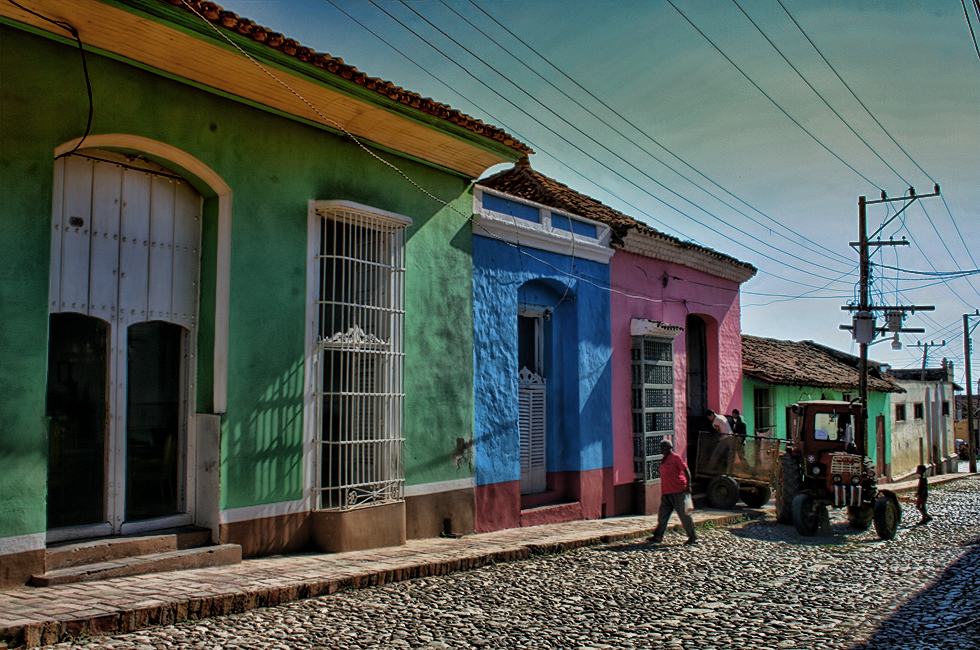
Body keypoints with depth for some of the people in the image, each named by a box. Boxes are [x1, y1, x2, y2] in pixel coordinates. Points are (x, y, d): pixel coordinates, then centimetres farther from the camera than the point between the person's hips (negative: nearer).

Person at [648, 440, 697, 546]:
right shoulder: (664, 460, 16)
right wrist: (663, 492, 23)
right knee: (663, 513, 6)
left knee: (684, 514, -2)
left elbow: (686, 471, -10)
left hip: (678, 491, -8)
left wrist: (688, 486, -17)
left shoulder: (676, 458, -8)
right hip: (666, 492, 8)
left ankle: (692, 537, 8)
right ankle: (658, 536, 9)